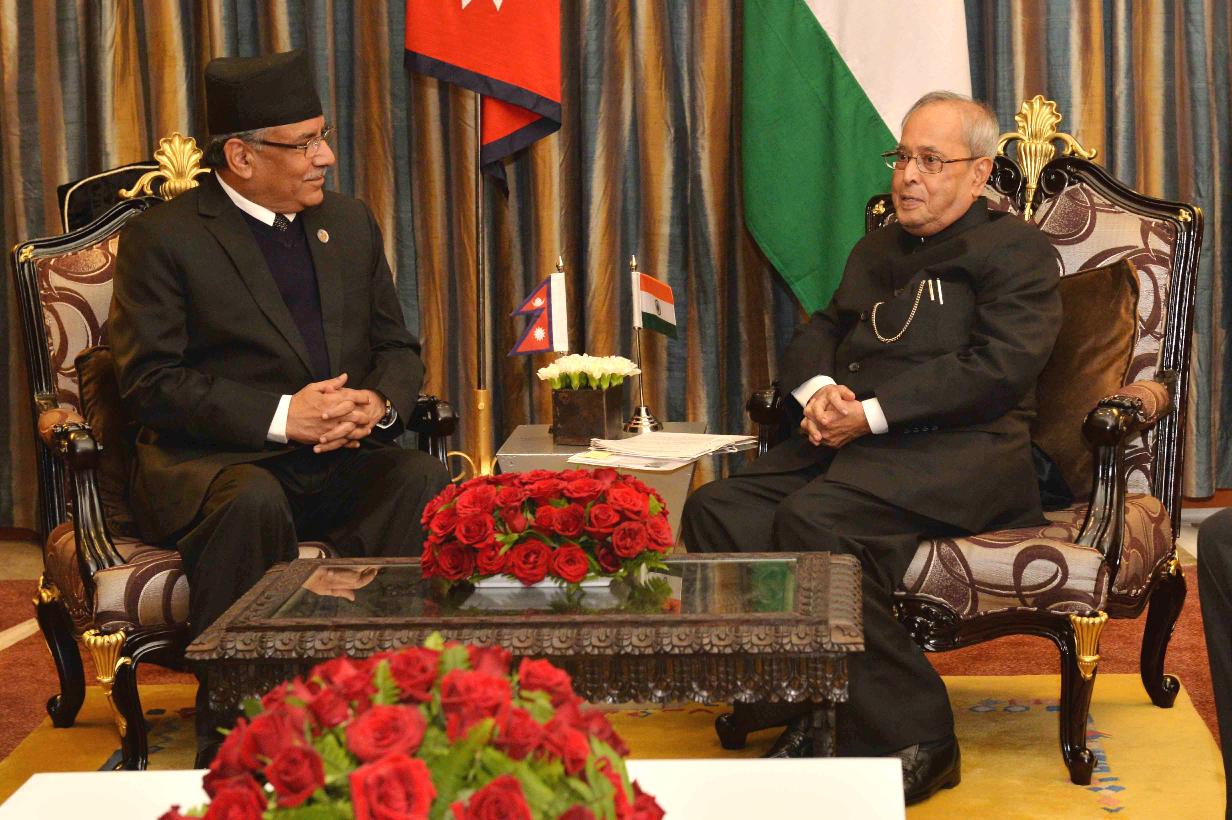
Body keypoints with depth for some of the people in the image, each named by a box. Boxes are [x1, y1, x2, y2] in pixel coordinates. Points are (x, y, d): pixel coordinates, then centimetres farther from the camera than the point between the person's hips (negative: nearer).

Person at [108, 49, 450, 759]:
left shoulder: (350, 223, 17)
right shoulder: (163, 239, -2)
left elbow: (398, 348, 18)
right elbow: (151, 382, -10)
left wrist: (379, 402, -8)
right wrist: (281, 415, -21)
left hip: (342, 462, 4)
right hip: (214, 463, -4)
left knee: (427, 478, -27)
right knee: (252, 503, -38)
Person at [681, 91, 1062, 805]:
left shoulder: (1016, 249, 4)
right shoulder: (877, 251, 29)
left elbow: (1000, 367, -10)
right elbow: (816, 336, 25)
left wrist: (871, 412, -15)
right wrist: (821, 390, -1)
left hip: (959, 453, -8)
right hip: (853, 447, 8)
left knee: (813, 522, -34)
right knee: (717, 512, -17)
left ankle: (911, 739, -25)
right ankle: (808, 718, -15)